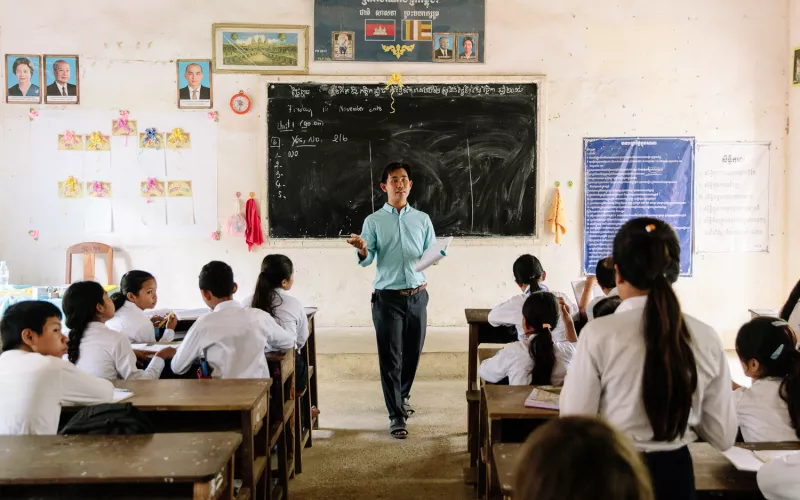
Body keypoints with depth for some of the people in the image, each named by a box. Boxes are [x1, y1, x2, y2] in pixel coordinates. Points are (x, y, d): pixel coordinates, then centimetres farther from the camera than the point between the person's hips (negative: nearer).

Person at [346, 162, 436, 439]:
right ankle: (396, 414, 5)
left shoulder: (422, 219, 8)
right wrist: (362, 250, -28)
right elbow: (367, 260, -6)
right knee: (390, 356, -3)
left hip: (417, 296, 3)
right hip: (387, 297, -3)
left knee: (413, 352, 13)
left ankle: (402, 395, 39)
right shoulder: (374, 221, 2)